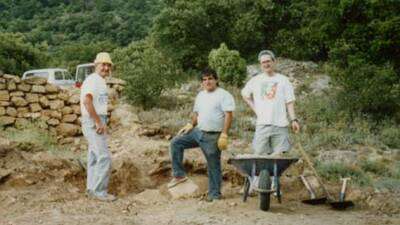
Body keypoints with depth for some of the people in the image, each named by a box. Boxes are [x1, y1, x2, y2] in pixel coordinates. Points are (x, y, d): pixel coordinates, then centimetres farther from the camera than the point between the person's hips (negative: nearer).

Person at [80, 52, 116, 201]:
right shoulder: (93, 80, -14)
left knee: (95, 157, 14)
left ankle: (92, 189, 22)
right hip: (93, 122, -10)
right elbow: (86, 101, -28)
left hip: (98, 122, 10)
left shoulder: (101, 82, 17)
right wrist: (98, 122, -25)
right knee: (104, 157, -11)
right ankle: (99, 191, -5)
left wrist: (103, 122, 13)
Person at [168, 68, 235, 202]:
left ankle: (214, 194, 12)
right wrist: (191, 125, 4)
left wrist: (224, 135, -22)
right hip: (198, 132, 7)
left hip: (213, 137, -7)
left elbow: (229, 116, -16)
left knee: (214, 166, 0)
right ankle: (179, 175, 3)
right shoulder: (200, 95, 14)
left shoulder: (224, 95, -10)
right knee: (176, 143, -3)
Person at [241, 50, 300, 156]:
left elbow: (289, 102, 5)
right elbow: (244, 94, 23)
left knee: (279, 154, 0)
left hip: (280, 124, -1)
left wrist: (293, 120, -5)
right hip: (262, 124, 1)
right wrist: (255, 109, 10)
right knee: (259, 154, -3)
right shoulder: (255, 80, 10)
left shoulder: (283, 80, 7)